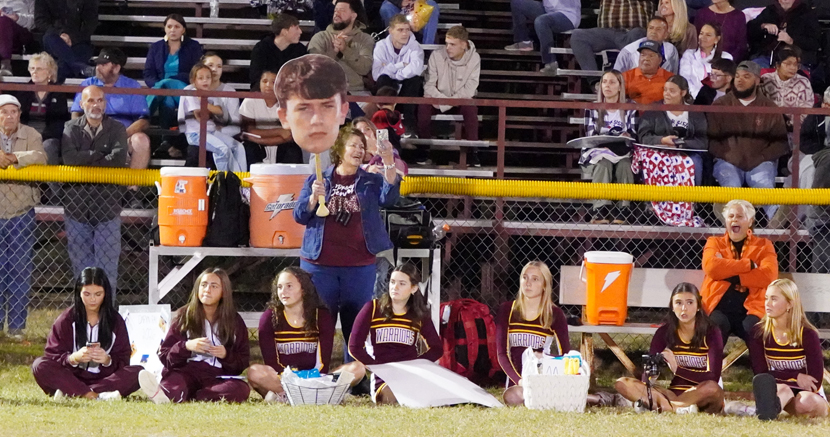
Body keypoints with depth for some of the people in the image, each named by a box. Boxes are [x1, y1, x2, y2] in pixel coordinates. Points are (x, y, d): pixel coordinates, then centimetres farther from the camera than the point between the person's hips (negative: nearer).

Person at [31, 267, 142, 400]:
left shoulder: (115, 320, 5)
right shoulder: (66, 319, 3)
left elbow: (123, 360, 2)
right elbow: (52, 355, -2)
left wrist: (108, 360, -20)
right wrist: (74, 358, -22)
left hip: (105, 379, 1)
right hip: (72, 377, -1)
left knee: (138, 372, -26)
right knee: (39, 366, -27)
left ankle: (72, 393, -37)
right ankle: (97, 396, -40)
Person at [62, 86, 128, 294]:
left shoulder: (117, 129, 4)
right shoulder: (72, 128, 6)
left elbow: (119, 159, -13)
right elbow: (69, 157, -12)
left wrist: (85, 162, -12)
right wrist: (101, 156, -11)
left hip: (107, 207, -1)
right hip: (76, 207, 1)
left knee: (107, 267, -2)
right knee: (81, 266, 7)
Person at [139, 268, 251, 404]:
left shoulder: (235, 321, 15)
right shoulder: (184, 316, 13)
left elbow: (243, 362, 13)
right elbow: (164, 355, 8)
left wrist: (227, 355, -8)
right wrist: (186, 346, -11)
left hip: (217, 377, 0)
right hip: (185, 371, 0)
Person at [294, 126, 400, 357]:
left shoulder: (371, 182, 7)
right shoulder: (318, 180, 7)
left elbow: (388, 197, -13)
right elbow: (300, 215, 4)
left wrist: (389, 164, -27)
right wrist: (314, 197, -16)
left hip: (359, 267, 0)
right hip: (320, 265, 0)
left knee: (356, 327, 5)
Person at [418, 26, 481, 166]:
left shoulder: (474, 58, -14)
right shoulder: (436, 56, -12)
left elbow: (469, 90, -17)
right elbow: (429, 85, -10)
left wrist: (446, 103, -26)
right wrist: (443, 99, -29)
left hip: (462, 99, -1)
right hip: (440, 98, 1)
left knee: (471, 107, -34)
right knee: (424, 105, -30)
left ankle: (473, 150, -23)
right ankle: (424, 147, -16)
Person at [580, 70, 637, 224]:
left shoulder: (630, 109, 13)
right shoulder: (592, 109, 13)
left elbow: (633, 134, 1)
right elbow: (590, 135, 2)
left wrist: (627, 137, -22)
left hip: (622, 152, 0)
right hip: (597, 152, 0)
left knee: (624, 164, -34)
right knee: (604, 163, -35)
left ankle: (620, 213, -40)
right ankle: (601, 211, -46)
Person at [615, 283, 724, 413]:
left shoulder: (710, 332, -7)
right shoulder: (664, 332, 0)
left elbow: (713, 378, -18)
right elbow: (646, 376, -6)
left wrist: (677, 369, -27)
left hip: (702, 397, -3)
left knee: (711, 388, -40)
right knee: (622, 383, -17)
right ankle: (679, 407, -33)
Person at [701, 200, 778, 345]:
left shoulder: (763, 245, 16)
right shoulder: (714, 243, 18)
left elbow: (769, 275, -5)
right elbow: (710, 267, -6)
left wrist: (730, 276, -9)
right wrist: (749, 264, -7)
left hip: (750, 309, 0)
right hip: (718, 307, 0)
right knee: (717, 325, -35)